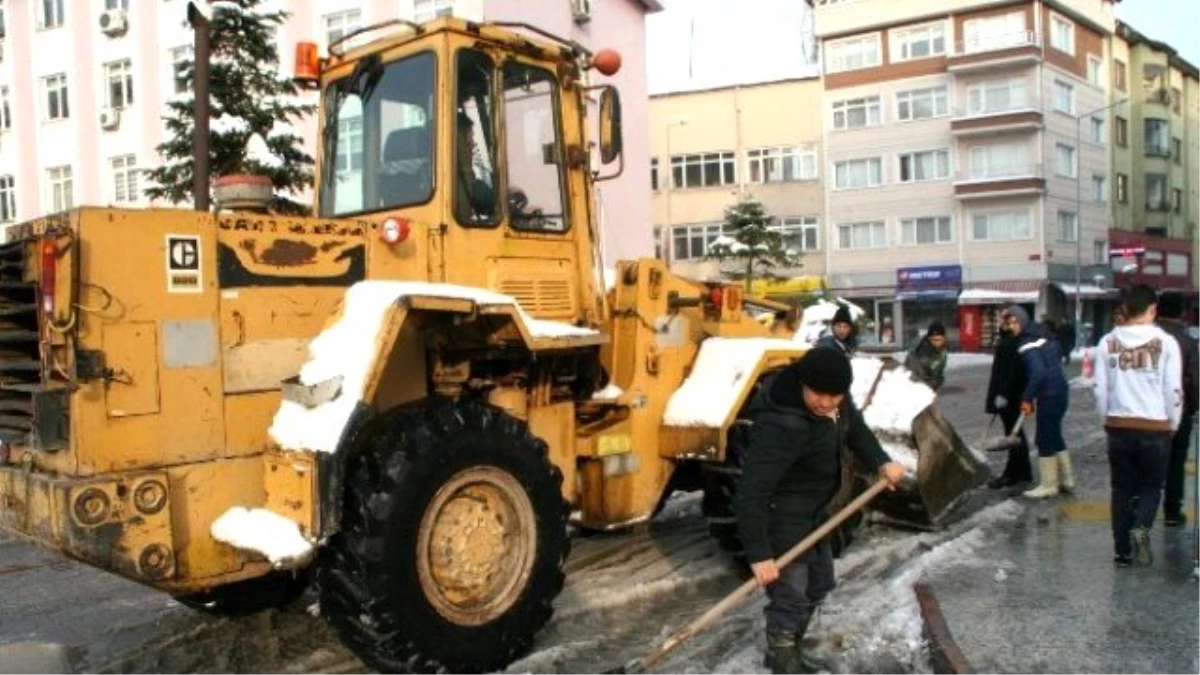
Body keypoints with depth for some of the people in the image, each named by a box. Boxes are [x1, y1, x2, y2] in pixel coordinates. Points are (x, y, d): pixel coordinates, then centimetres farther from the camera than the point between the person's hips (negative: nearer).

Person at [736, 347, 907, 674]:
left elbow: (855, 429, 10)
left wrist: (881, 463, -8)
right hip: (784, 517, -10)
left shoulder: (835, 401, -9)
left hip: (815, 511, 10)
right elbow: (751, 491, -35)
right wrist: (759, 554, -34)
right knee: (790, 597, -4)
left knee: (819, 584, 24)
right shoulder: (782, 426, -35)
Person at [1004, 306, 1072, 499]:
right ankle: (1066, 479, 27)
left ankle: (1048, 485, 8)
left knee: (1045, 439, 0)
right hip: (1059, 390, 9)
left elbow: (1038, 373, -26)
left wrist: (1027, 398, -19)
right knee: (1055, 436, 19)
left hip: (1049, 395, -9)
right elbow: (1059, 353, 20)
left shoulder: (1027, 345, -19)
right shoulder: (1043, 333, 8)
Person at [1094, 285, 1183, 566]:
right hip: (1155, 427, -2)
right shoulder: (1165, 342, -6)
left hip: (1119, 427, 2)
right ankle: (1141, 527, -12)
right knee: (1151, 485, 13)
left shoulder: (1108, 343, 0)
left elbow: (1100, 390, 2)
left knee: (1122, 489, 11)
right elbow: (1174, 391, -4)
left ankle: (1124, 551, 12)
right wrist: (1172, 425, 10)